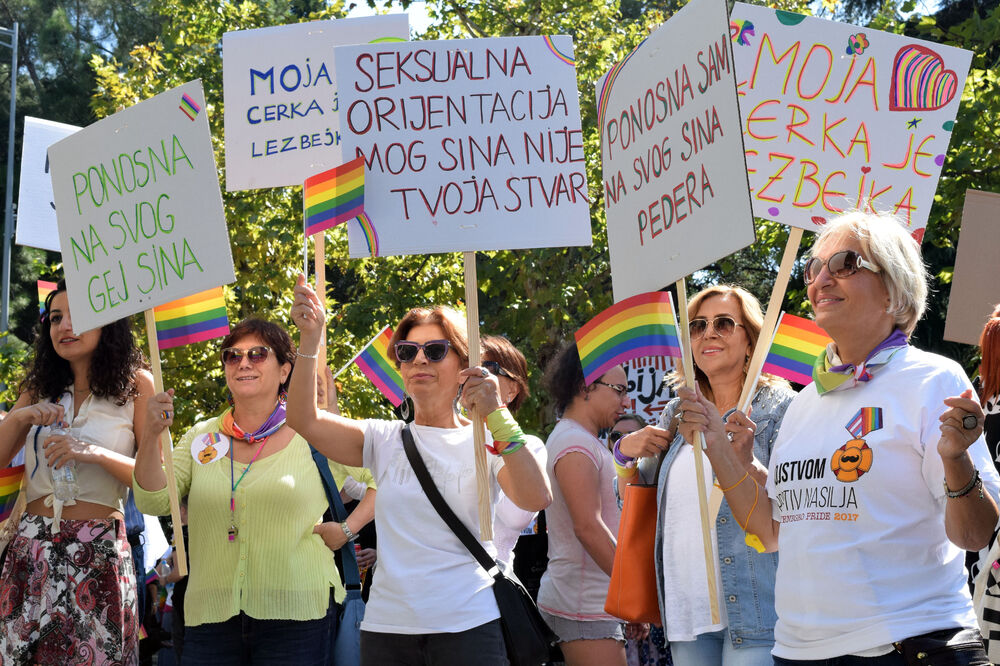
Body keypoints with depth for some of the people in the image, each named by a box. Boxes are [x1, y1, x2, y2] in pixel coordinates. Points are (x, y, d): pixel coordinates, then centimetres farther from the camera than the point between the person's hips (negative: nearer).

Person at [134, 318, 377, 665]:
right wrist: (152, 434, -12)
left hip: (295, 611, -3)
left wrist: (347, 529, -3)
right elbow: (153, 502, 0)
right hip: (211, 614, 3)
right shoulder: (202, 437, 10)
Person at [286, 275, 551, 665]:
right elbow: (304, 420, -5)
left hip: (468, 627, -2)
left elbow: (537, 499, -17)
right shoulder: (384, 439, 9)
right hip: (386, 626, 3)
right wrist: (310, 340, -18)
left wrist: (496, 416, -25)